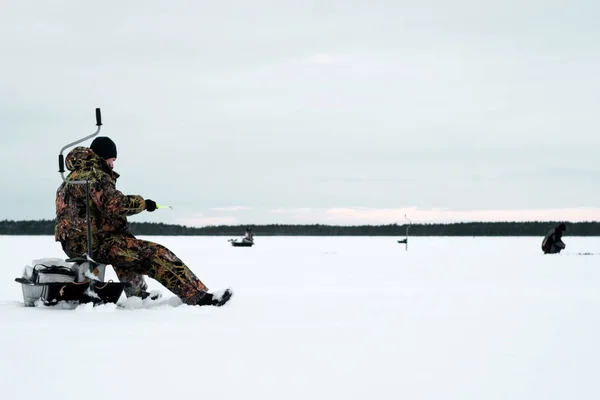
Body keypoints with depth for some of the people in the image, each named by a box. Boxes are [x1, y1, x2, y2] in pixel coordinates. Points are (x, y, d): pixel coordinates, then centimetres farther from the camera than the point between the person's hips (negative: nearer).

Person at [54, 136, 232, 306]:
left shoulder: (72, 177, 19)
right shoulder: (95, 176, -13)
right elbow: (115, 204, -26)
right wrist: (143, 203, -12)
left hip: (74, 244, 10)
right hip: (98, 244, -10)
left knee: (126, 245, 39)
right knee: (157, 256, -15)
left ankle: (137, 293, 43)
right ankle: (200, 297, -23)